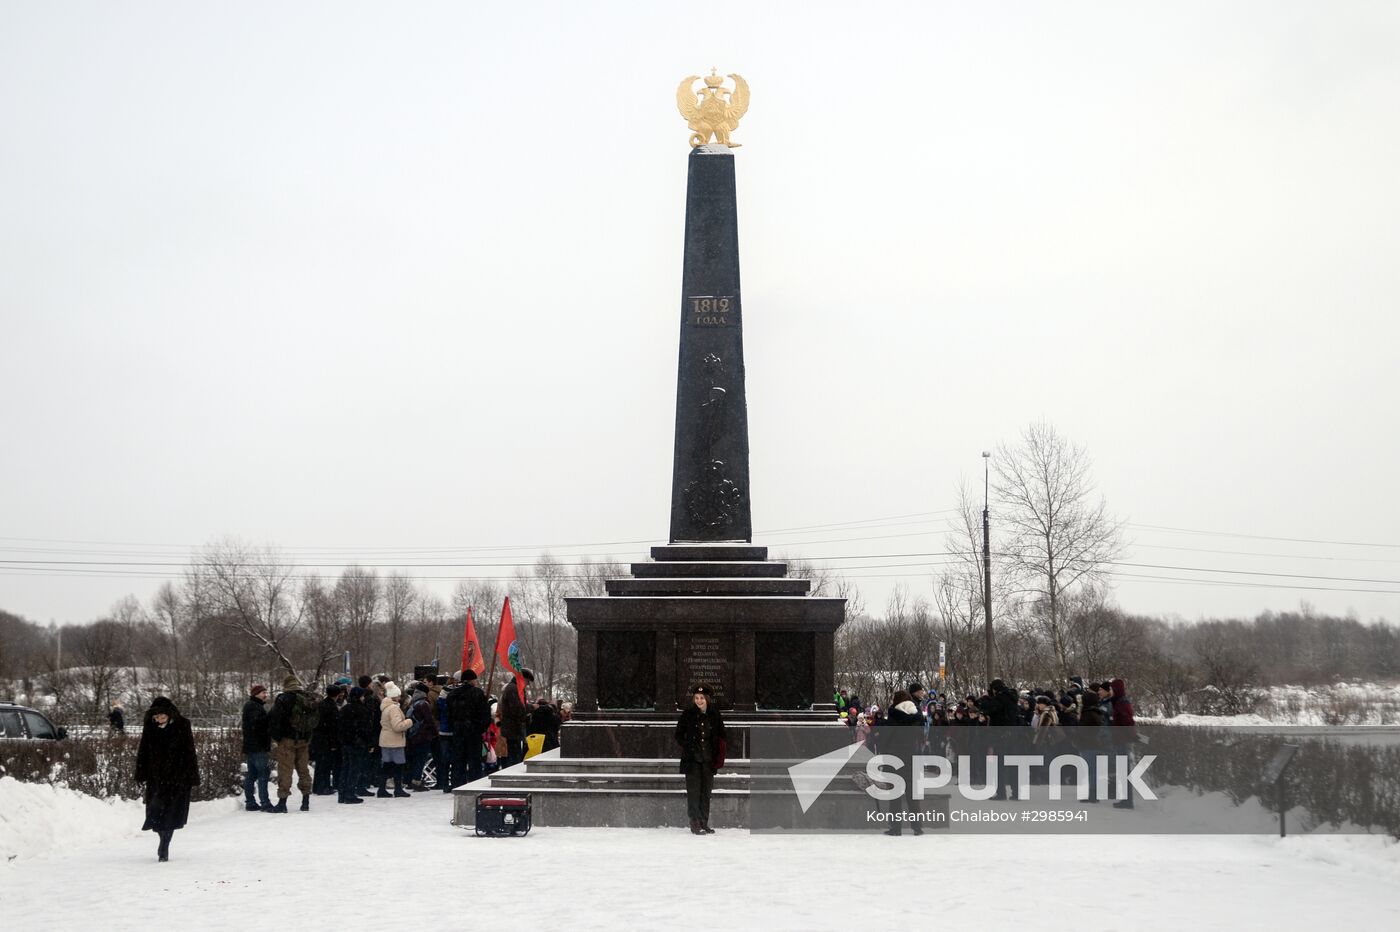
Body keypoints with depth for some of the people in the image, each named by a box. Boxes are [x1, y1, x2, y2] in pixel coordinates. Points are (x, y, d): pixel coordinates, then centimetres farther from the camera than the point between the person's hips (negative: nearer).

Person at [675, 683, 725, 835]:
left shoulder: (714, 714, 3)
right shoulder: (688, 714, -2)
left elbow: (721, 737, 12)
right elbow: (679, 735, 6)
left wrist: (719, 757, 3)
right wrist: (687, 748, -4)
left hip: (708, 759, 2)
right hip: (692, 759, -2)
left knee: (706, 791, 7)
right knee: (693, 791, -6)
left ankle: (704, 823, 15)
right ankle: (695, 824, -4)